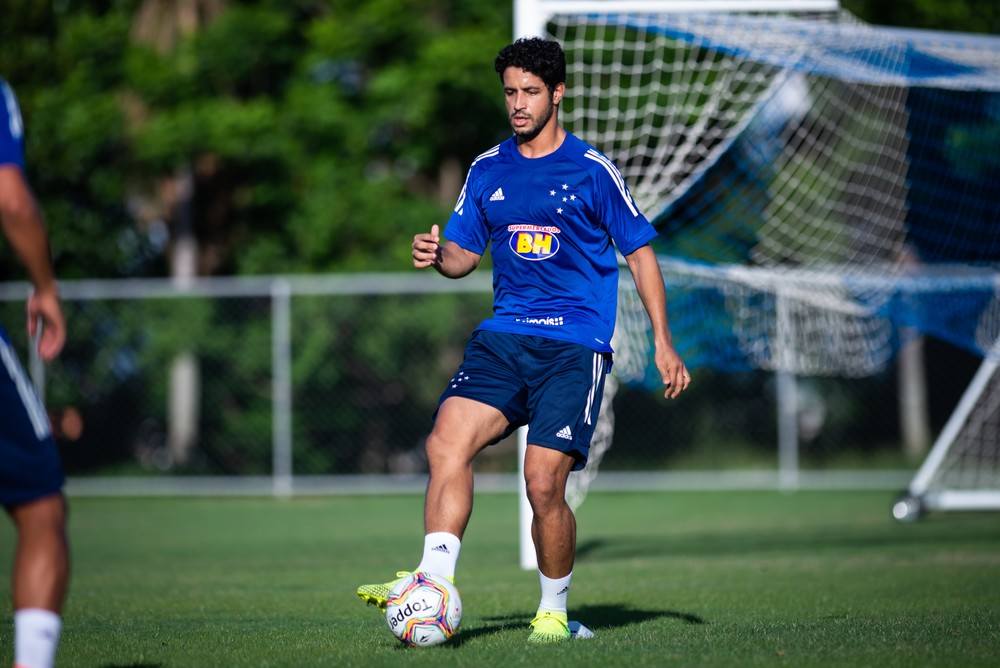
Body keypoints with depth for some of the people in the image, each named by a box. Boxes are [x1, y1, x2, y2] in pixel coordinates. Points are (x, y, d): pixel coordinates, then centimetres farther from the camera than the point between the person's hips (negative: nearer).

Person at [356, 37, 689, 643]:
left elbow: (639, 251, 6)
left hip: (576, 346, -4)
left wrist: (663, 342, 2)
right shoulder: (488, 171, 13)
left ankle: (554, 611, 6)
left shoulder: (592, 170, 0)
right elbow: (466, 254, 18)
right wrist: (437, 255, -7)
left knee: (544, 482, -13)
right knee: (447, 443, -19)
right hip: (504, 337, 4)